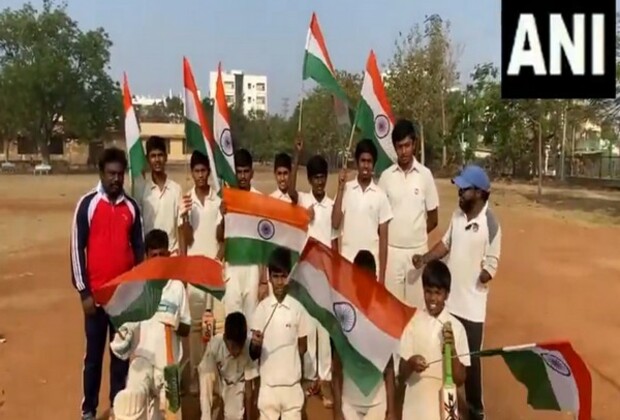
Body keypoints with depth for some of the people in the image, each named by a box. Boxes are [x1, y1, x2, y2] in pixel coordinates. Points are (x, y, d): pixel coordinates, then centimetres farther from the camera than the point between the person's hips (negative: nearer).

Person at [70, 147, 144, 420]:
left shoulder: (132, 206, 5)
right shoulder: (87, 204, -5)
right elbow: (77, 249, -6)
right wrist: (84, 291, -9)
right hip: (97, 293, -3)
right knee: (94, 353, 7)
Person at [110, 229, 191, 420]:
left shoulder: (177, 287, 3)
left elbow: (186, 329, 6)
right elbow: (127, 321, 3)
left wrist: (176, 325, -15)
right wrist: (123, 335, -17)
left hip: (168, 361, 2)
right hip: (142, 356, -2)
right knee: (133, 397, -31)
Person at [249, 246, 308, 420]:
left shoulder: (298, 309, -3)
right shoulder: (261, 308, -2)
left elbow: (303, 347, 8)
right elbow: (253, 353, -1)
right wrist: (255, 344, -21)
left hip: (292, 385, 0)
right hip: (267, 385, 1)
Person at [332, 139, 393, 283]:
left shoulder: (380, 195, 0)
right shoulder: (346, 190, 1)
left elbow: (383, 237, 2)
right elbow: (335, 224, -9)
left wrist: (382, 275, -2)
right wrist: (340, 189, -11)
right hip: (347, 263, 0)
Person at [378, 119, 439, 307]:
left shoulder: (425, 175, -1)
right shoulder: (386, 176, 0)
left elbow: (433, 219, 5)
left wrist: (415, 235, 5)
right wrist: (393, 236, -1)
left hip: (418, 250, 0)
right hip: (392, 250, 1)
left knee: (417, 305, 6)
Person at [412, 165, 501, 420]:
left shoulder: (490, 224, -17)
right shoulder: (457, 214, 3)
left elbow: (491, 265, -14)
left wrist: (478, 280, -22)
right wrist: (425, 258, 1)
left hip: (472, 303, -6)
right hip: (448, 297, 6)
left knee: (471, 357, 7)